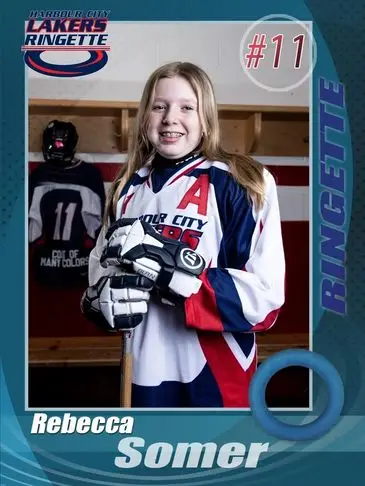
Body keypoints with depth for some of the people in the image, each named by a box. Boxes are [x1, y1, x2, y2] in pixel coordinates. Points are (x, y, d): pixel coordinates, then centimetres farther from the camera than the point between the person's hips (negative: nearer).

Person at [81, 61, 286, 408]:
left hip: (218, 377, -4)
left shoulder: (243, 185, -10)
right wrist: (109, 297, -9)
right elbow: (99, 269, 14)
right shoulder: (128, 188, 7)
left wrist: (177, 270, -26)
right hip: (147, 372, 5)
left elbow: (264, 296, -15)